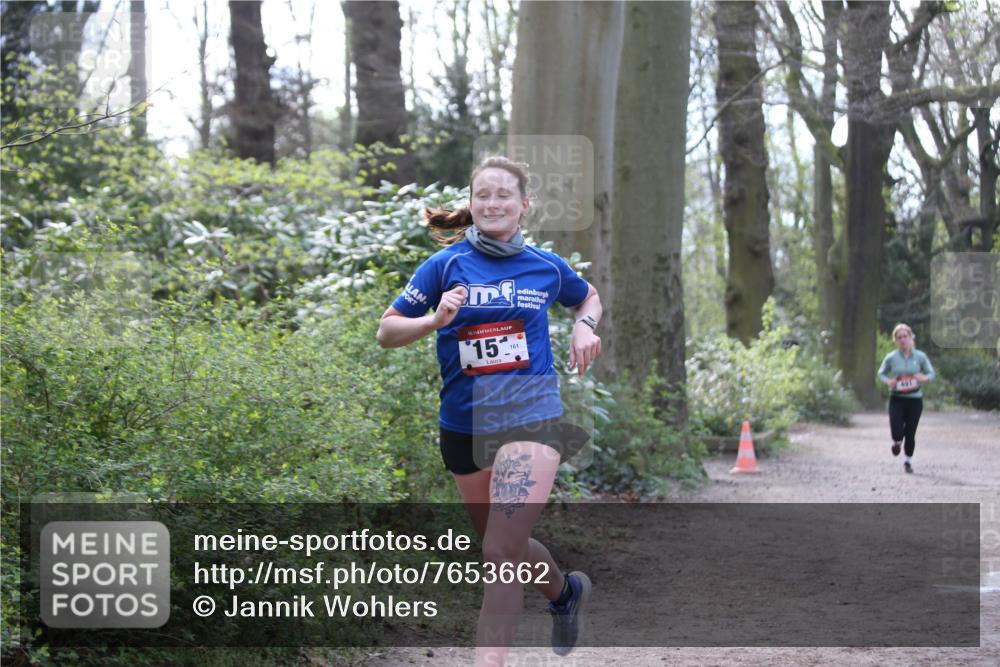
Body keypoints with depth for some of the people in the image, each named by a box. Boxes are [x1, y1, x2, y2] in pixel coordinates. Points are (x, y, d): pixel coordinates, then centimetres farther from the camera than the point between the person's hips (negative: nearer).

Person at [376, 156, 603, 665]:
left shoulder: (547, 267, 3)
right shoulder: (446, 264, -1)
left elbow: (589, 297, 25)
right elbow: (386, 332, -1)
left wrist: (584, 326, 4)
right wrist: (435, 320, -19)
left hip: (530, 416, -2)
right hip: (464, 425, 2)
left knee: (500, 554, -16)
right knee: (507, 546, 19)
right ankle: (565, 592, 49)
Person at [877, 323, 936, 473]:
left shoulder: (920, 357, -2)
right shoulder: (891, 358, -2)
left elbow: (931, 373, 5)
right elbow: (881, 373, 10)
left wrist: (924, 378, -18)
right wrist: (888, 381, -12)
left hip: (915, 399, 0)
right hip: (897, 399, 0)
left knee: (910, 433, 3)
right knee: (897, 431, -10)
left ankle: (908, 461, 25)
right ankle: (897, 442, 28)